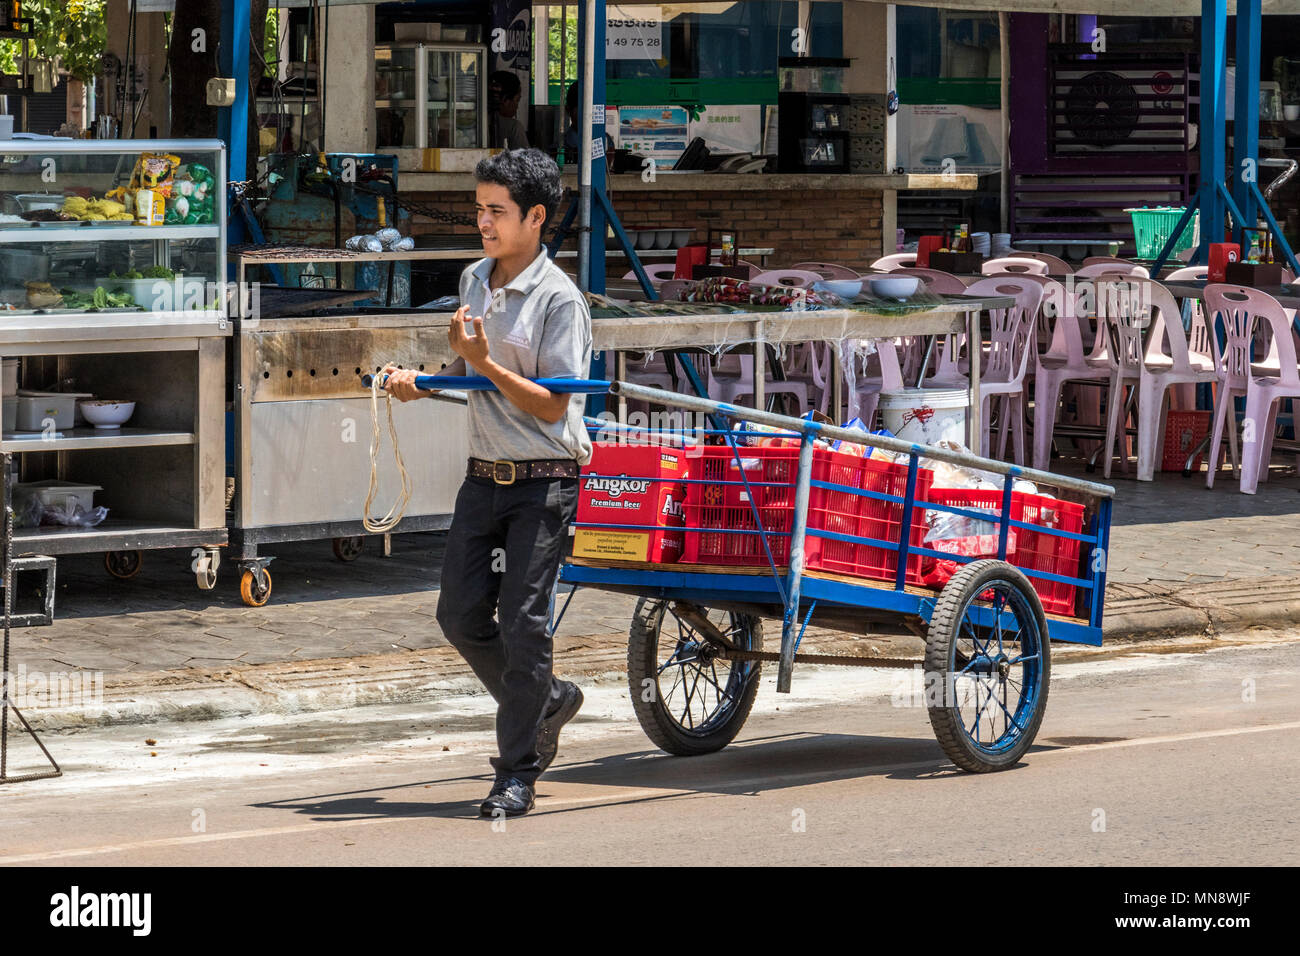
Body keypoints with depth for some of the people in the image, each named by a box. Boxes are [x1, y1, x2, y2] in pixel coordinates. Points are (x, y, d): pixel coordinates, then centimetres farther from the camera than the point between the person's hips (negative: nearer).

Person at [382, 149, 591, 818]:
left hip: (543, 482, -7)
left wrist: (484, 363, -23)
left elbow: (550, 406, -15)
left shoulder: (559, 300, -12)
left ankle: (517, 774, 2)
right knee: (460, 612, 5)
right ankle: (546, 702, 29)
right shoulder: (473, 282, 11)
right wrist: (418, 384, 4)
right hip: (484, 477, 7)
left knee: (522, 622, -7)